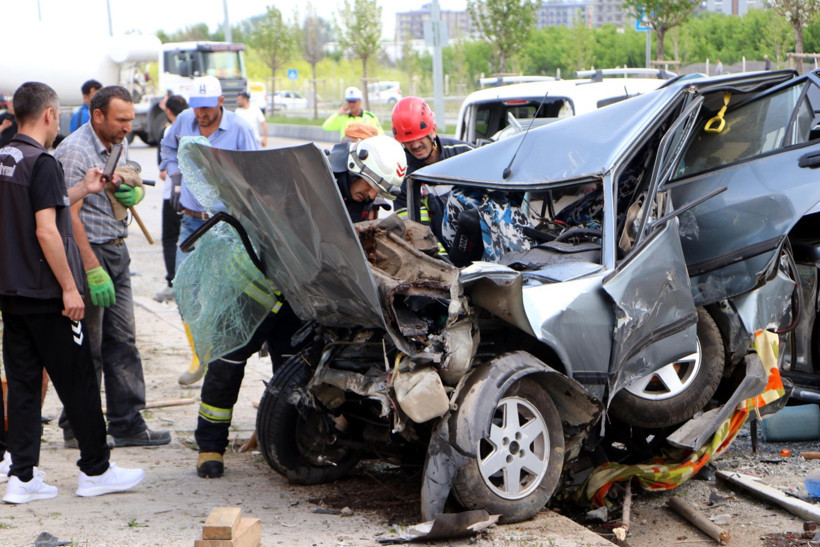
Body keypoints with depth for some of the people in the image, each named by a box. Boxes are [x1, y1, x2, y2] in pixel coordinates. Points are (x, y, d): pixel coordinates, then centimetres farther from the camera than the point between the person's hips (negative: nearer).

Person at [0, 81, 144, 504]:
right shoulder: (42, 163, -16)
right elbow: (46, 231, -21)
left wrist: (82, 190, 27)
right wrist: (69, 287, -17)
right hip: (46, 294, -8)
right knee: (77, 383, 3)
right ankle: (95, 471, 12)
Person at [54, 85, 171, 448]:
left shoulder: (119, 145, 11)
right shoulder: (74, 153, -16)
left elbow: (135, 186, 27)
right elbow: (70, 216, -21)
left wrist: (135, 192, 0)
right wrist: (94, 271, -25)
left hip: (117, 251, 8)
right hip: (87, 252, -8)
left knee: (123, 340, 8)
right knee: (86, 347, -3)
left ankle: (128, 424, 13)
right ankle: (78, 429, 8)